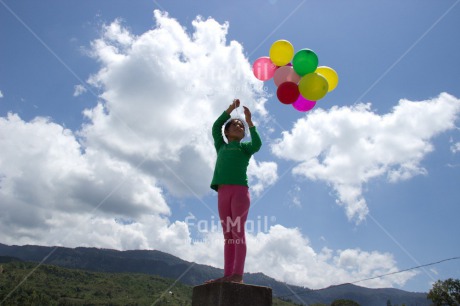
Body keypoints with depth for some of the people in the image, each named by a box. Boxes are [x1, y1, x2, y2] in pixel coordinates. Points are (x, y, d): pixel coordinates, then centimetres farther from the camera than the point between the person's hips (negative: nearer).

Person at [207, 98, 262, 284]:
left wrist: (250, 122, -6)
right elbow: (216, 127, 15)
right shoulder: (221, 146, 25)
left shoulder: (245, 147, 17)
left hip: (240, 190, -3)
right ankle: (228, 275, -3)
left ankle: (238, 274, -16)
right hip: (223, 192, 3)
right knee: (228, 235, 0)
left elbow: (257, 144, -3)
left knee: (238, 231, -10)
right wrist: (230, 109, 11)